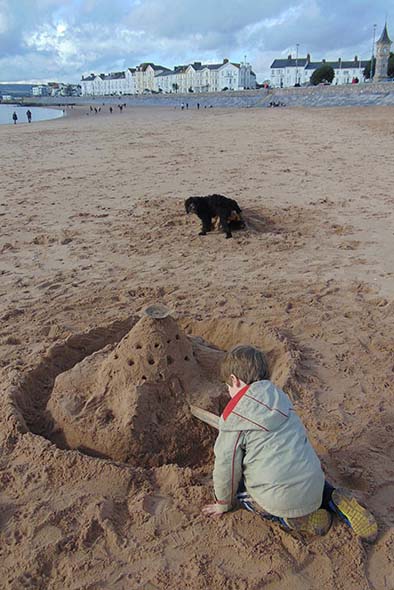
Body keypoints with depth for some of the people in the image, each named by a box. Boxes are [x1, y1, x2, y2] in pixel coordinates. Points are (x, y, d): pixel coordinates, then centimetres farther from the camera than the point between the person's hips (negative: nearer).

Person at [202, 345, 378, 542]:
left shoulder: (234, 417, -13)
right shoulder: (279, 396, 6)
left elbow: (227, 466, -5)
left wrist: (223, 503, 14)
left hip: (282, 498, -6)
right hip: (314, 485, 6)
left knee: (238, 489, 21)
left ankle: (292, 519, 3)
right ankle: (333, 499, 11)